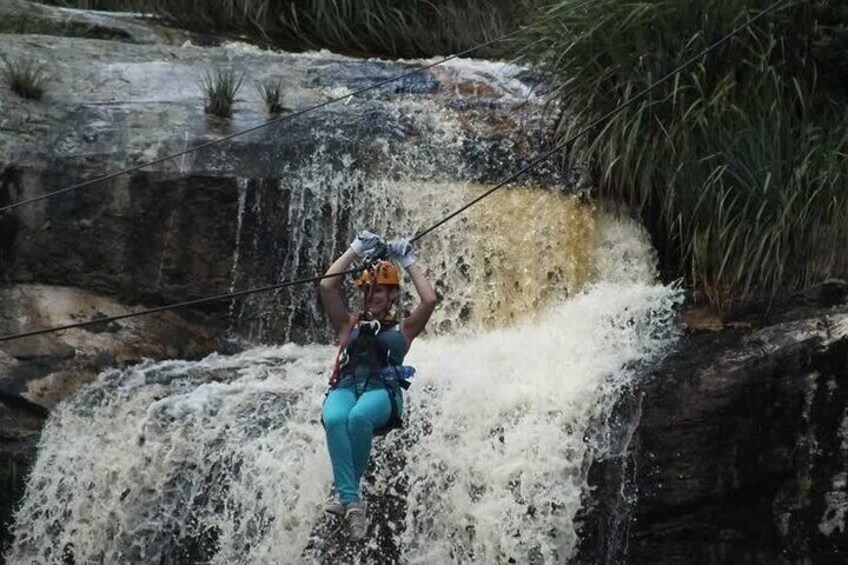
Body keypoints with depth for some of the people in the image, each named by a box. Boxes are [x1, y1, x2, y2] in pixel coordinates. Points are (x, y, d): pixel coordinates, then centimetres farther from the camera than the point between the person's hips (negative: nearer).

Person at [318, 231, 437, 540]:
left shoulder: (402, 328, 25)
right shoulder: (349, 324, 29)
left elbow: (429, 300, 10)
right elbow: (327, 286, 18)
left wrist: (408, 262, 19)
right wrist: (356, 250, 22)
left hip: (382, 391, -2)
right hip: (345, 388, 2)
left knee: (359, 417, -39)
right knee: (334, 420, -37)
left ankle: (345, 492, -30)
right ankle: (351, 500, -43)